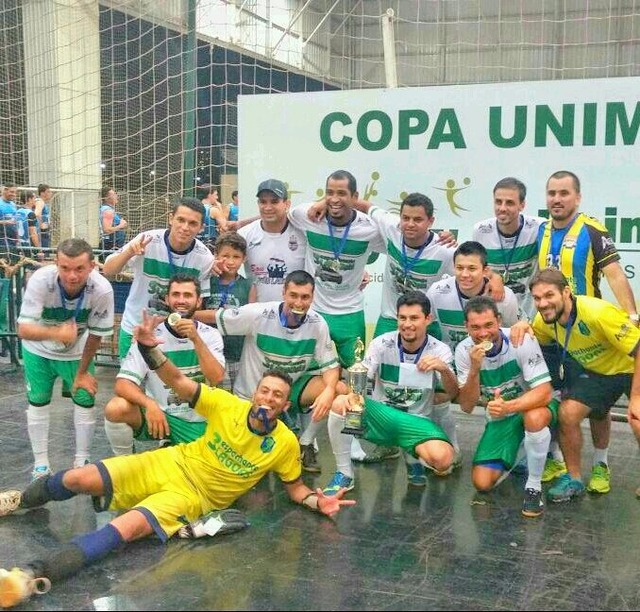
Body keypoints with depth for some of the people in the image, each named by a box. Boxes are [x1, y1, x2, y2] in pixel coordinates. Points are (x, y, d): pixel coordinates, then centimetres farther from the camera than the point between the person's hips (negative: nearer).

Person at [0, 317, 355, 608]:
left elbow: (294, 486, 5)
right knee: (78, 479, -6)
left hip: (197, 495, -2)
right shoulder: (228, 405, -11)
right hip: (171, 464, 3)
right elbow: (178, 382, -10)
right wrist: (149, 347, -26)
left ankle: (32, 578, -38)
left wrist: (318, 502, -16)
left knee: (126, 528, -31)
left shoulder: (286, 443, -11)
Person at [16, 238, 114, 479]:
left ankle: (82, 462, 18)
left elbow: (96, 335, -18)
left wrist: (82, 372, -8)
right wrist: (56, 333, -57)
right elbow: (23, 329, -38)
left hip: (77, 352, 0)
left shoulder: (102, 290, -33)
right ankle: (41, 465, 21)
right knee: (38, 402, 6)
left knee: (86, 401, 0)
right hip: (38, 350, 0)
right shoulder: (40, 280, -36)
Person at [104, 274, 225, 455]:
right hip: (157, 413, -2)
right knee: (115, 408, -30)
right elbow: (123, 384, -17)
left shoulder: (210, 335, -3)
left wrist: (196, 339, -25)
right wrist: (149, 404, -36)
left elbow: (216, 380, -17)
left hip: (197, 421, 2)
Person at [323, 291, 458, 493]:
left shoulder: (440, 351, -5)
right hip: (381, 416, 1)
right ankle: (344, 474, -10)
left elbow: (452, 394, -14)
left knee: (442, 459, -32)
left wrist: (444, 369, -37)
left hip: (418, 423, 0)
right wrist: (352, 394, -35)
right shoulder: (382, 343, -6)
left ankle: (412, 456, 9)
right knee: (340, 403, -29)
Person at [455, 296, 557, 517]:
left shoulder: (522, 340, -25)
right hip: (499, 417, 3)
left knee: (534, 418, -41)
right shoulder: (464, 350, -14)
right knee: (482, 482, -11)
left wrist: (508, 406, -46)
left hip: (533, 406, -3)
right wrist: (475, 368, -31)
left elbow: (545, 393, -29)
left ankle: (534, 486, -17)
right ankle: (514, 456, 22)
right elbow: (467, 407, -14)